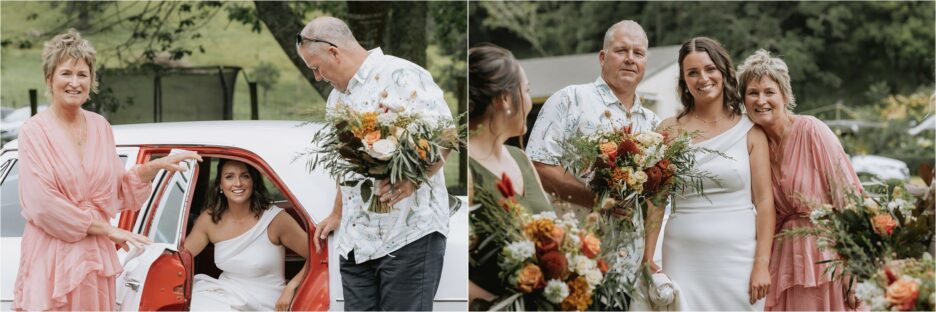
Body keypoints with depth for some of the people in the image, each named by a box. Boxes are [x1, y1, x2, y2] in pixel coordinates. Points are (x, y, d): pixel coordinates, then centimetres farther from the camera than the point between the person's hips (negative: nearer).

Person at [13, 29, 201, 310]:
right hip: (53, 257, -5)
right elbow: (42, 204, -15)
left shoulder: (100, 127, 10)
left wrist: (156, 166, 0)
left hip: (96, 256, 5)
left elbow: (118, 190, 14)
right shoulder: (35, 131, -9)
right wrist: (106, 229, -12)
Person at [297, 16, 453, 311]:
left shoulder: (401, 75, -8)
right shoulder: (336, 99, 20)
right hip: (356, 239, 8)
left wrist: (411, 180, -28)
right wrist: (337, 215, 29)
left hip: (410, 231, -8)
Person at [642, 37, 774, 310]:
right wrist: (648, 258, -5)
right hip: (684, 259, 0)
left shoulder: (750, 131, 3)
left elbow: (764, 201, 0)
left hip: (738, 257, 0)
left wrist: (762, 264, -7)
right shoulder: (670, 130, 5)